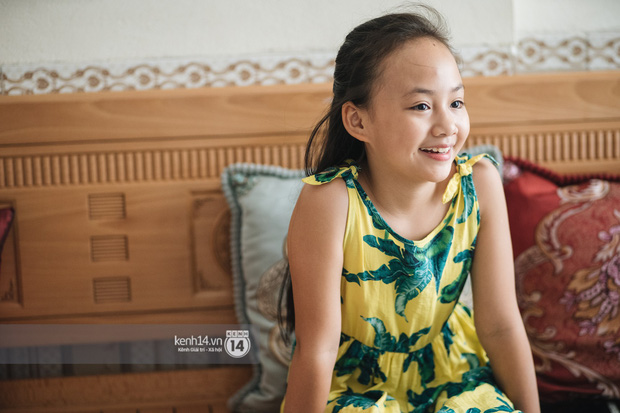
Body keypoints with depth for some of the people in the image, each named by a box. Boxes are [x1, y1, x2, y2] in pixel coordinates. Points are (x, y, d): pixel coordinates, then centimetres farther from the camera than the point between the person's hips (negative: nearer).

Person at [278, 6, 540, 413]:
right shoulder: (330, 202, -28)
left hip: (447, 363, 3)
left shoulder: (479, 183, -17)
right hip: (352, 379, -3)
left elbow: (501, 325, -9)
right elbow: (317, 349, -21)